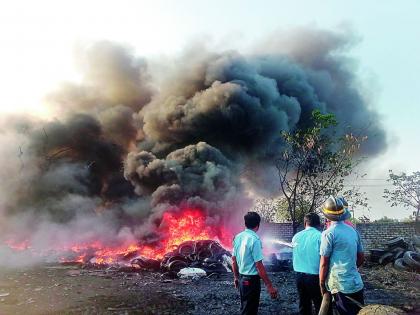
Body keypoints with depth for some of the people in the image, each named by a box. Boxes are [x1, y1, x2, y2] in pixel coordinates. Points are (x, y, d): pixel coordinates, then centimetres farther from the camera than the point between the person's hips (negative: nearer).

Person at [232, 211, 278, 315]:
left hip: (241, 278, 7)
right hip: (252, 279, -7)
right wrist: (269, 286, -17)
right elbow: (259, 265, -22)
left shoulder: (238, 237, 2)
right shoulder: (254, 239, -20)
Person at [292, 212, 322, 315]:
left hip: (299, 275, 5)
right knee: (320, 307, 6)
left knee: (303, 306, 17)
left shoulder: (296, 236, 3)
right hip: (315, 276, -5)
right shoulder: (320, 236, -13)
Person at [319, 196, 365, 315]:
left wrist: (322, 284, -1)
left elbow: (324, 263, -11)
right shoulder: (353, 231, 6)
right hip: (357, 284, 6)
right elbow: (361, 258, 14)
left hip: (341, 286, -6)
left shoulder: (329, 233, -13)